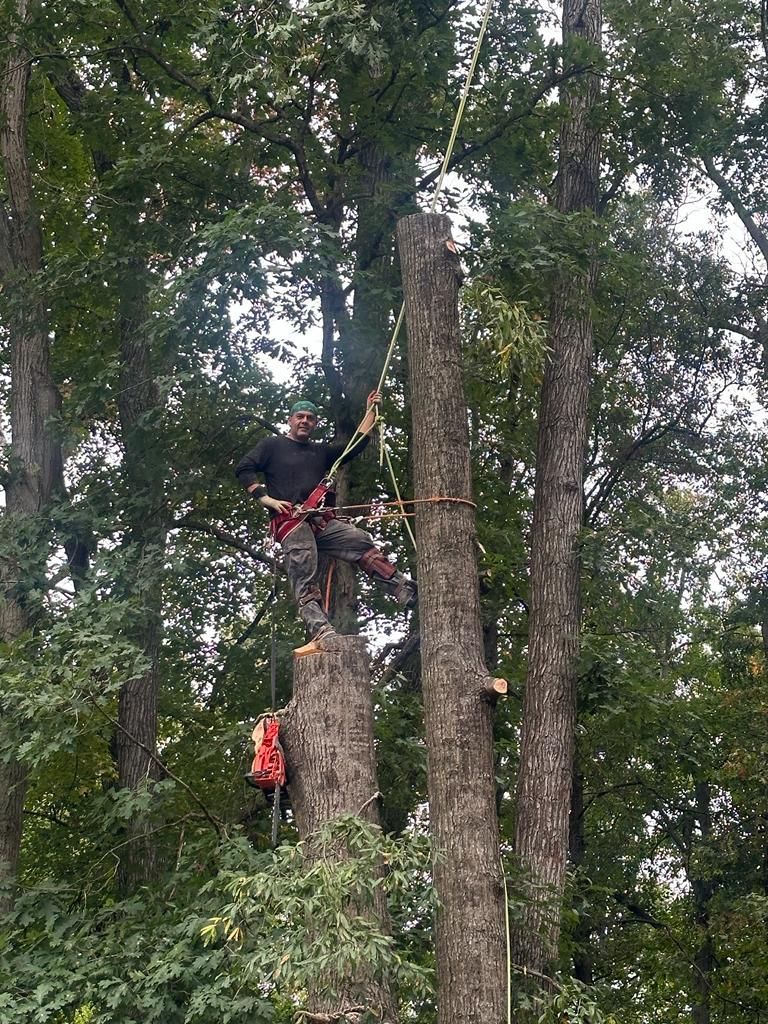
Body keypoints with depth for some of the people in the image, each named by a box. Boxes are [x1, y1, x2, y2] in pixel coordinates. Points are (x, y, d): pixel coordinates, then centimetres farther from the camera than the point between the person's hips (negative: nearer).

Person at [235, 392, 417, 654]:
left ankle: (407, 592, -19)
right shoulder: (273, 446, 15)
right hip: (290, 522, -5)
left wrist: (370, 411, 25)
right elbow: (243, 469, 5)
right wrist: (267, 499, -6)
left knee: (363, 544, -15)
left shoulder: (321, 451, 29)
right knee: (305, 583, -17)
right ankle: (322, 633, -30)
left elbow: (356, 445, 25)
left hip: (323, 522, 5)